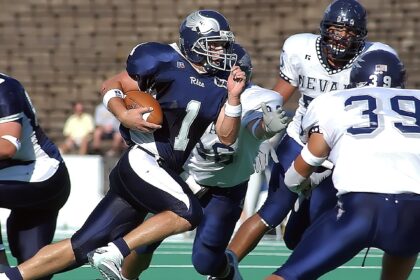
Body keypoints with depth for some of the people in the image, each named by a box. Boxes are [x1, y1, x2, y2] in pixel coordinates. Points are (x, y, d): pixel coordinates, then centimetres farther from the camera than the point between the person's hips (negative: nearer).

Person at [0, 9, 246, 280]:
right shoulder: (165, 61, -7)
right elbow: (111, 86, 1)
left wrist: (233, 96, -5)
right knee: (189, 213, -24)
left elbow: (226, 137, 8)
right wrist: (124, 115, -17)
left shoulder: (218, 84, 11)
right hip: (143, 162, -7)